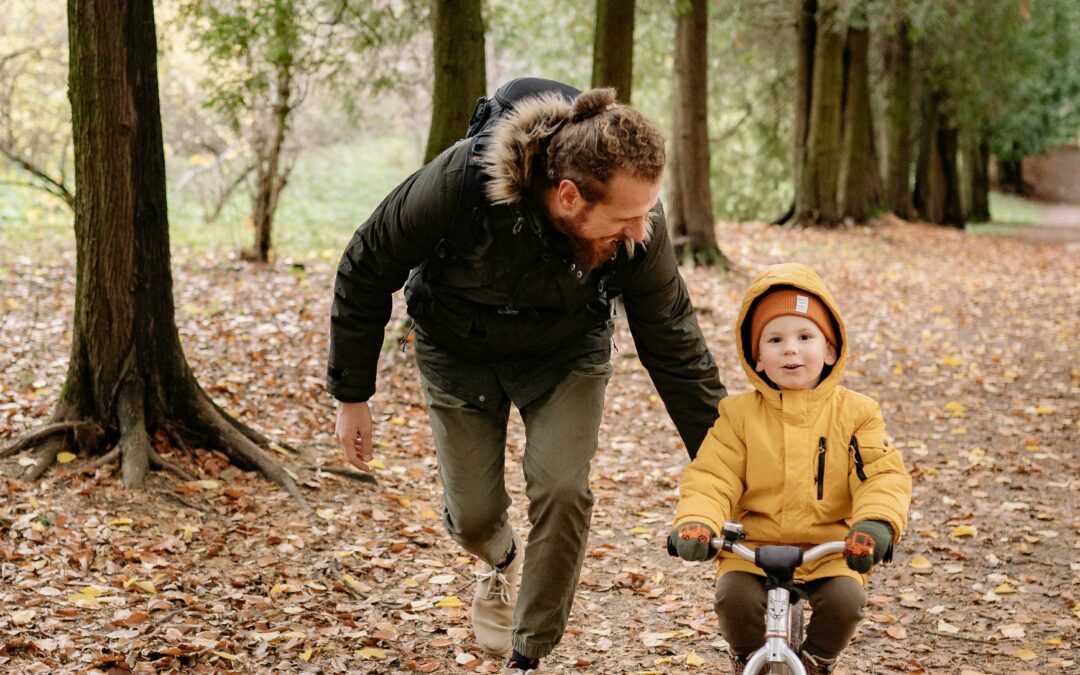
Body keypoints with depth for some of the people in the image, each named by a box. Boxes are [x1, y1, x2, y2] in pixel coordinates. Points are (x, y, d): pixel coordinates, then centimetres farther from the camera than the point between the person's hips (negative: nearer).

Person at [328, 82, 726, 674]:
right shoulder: (459, 183, -37)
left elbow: (676, 348, -16)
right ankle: (503, 561, 41)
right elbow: (365, 272, -19)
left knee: (562, 491, -17)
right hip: (458, 351, 0)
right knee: (473, 515, 1)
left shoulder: (638, 229, -30)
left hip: (566, 352, 1)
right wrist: (351, 395, -12)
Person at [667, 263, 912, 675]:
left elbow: (884, 475, -7)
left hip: (831, 551, 0)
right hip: (753, 548, 0)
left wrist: (877, 522, -29)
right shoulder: (740, 414, 1)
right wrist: (695, 521, -24)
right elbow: (711, 478, -3)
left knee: (845, 599, -27)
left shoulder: (854, 413, 1)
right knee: (734, 596, -26)